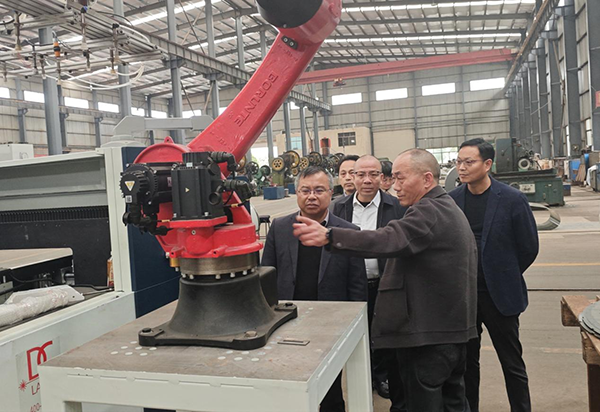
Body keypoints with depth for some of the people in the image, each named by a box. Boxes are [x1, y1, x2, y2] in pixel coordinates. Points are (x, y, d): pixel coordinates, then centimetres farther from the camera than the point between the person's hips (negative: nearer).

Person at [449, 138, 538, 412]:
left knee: (512, 363, 10)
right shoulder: (451, 200, -1)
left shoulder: (512, 200, -10)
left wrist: (503, 276, 6)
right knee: (467, 361, 15)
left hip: (499, 295, -3)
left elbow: (529, 248, -2)